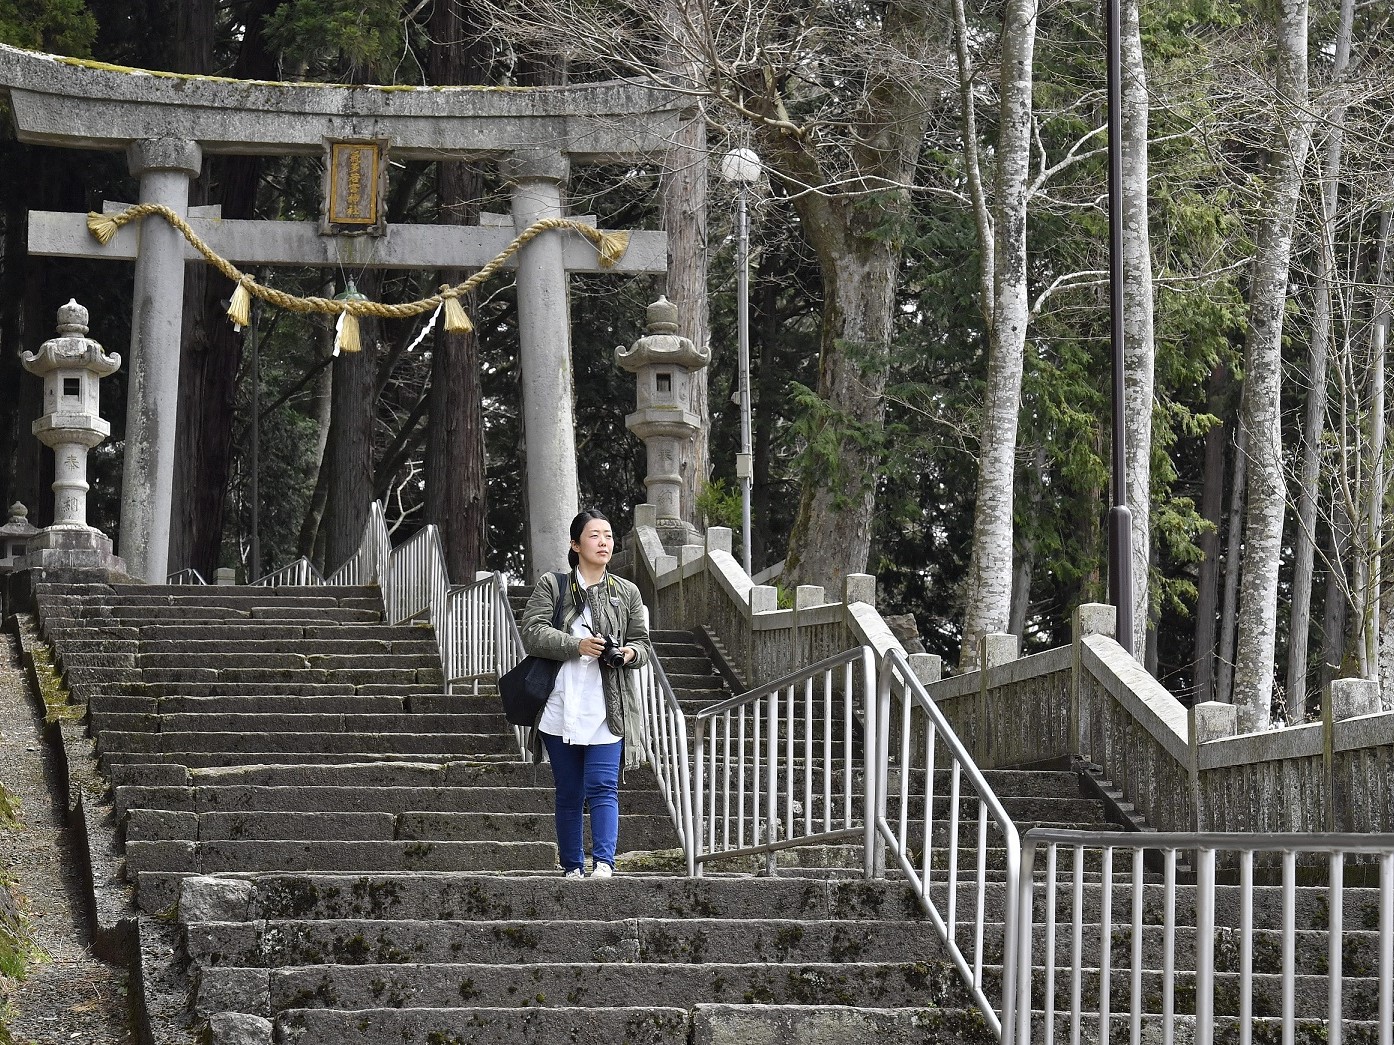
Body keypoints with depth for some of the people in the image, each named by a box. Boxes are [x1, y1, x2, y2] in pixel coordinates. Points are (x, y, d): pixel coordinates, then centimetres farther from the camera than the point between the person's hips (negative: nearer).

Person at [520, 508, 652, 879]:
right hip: (561, 709, 0)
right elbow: (533, 634, -5)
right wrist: (578, 646, -17)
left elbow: (643, 643, 17)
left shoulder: (626, 593, 13)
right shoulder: (551, 585, 6)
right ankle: (572, 866, 12)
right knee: (569, 794, 6)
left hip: (607, 710, 0)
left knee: (603, 787, -13)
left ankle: (604, 861, -20)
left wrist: (629, 652, -7)